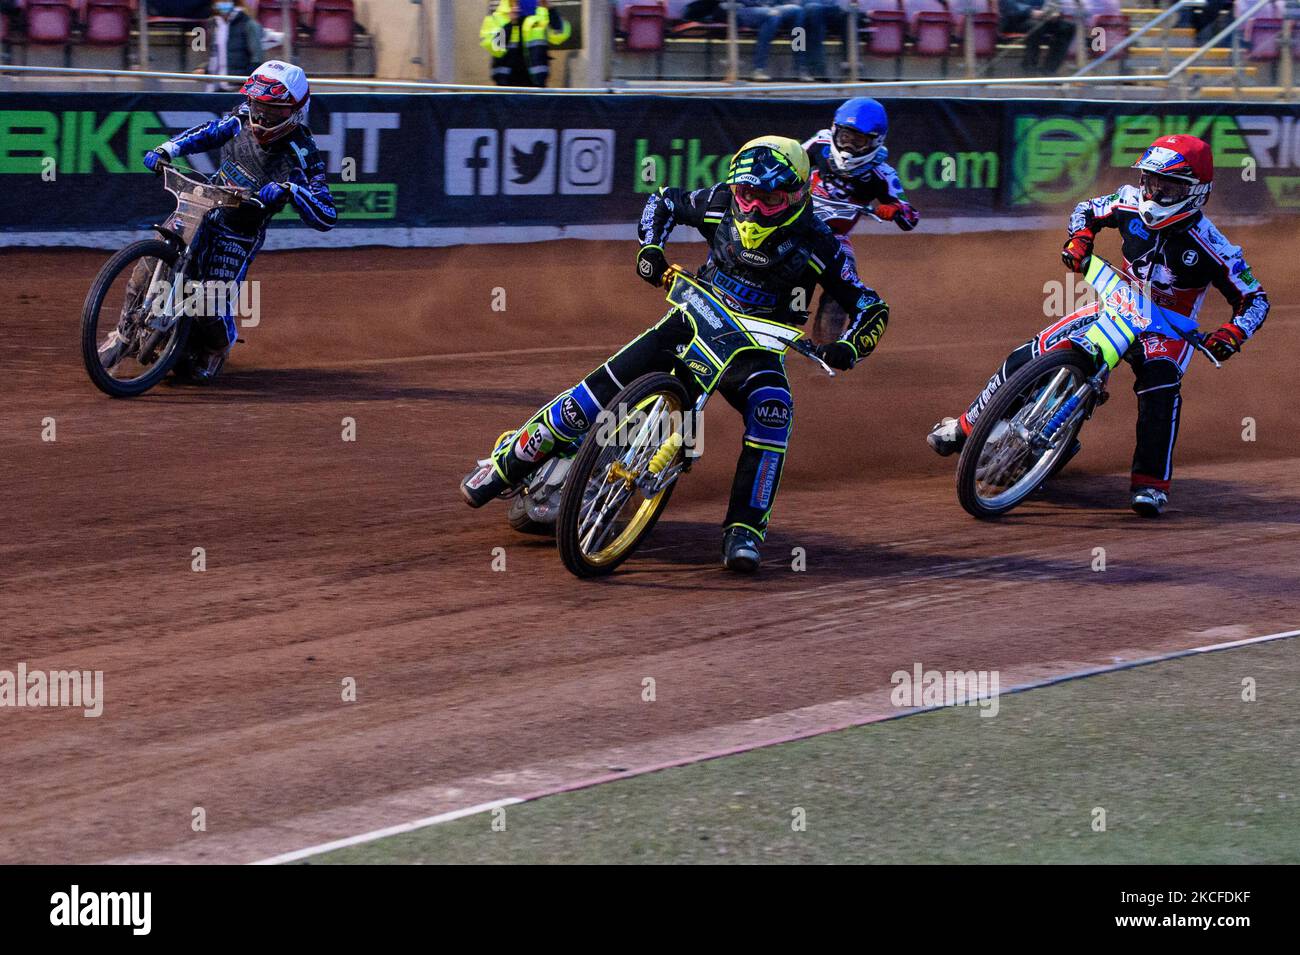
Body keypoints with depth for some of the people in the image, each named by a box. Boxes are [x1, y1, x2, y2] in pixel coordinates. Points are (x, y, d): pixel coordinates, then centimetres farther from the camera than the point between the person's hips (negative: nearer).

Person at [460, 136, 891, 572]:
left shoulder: (816, 245, -17)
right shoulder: (722, 204, -10)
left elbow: (872, 307, -11)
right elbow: (664, 201, 10)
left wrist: (848, 347, -31)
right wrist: (650, 247, -8)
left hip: (755, 347, -1)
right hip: (695, 322, 2)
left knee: (772, 407, -34)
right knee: (604, 385, -13)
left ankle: (744, 530, -30)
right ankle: (507, 462, 2)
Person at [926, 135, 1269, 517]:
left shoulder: (1209, 246, -21)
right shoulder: (1132, 204, -10)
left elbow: (1255, 299, -14)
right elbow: (1088, 210, 11)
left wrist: (1232, 334, -33)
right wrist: (1078, 239, -11)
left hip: (1167, 328, -4)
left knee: (1161, 385, -37)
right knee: (1028, 357, -9)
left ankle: (1151, 483, -30)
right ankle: (965, 427, 9)